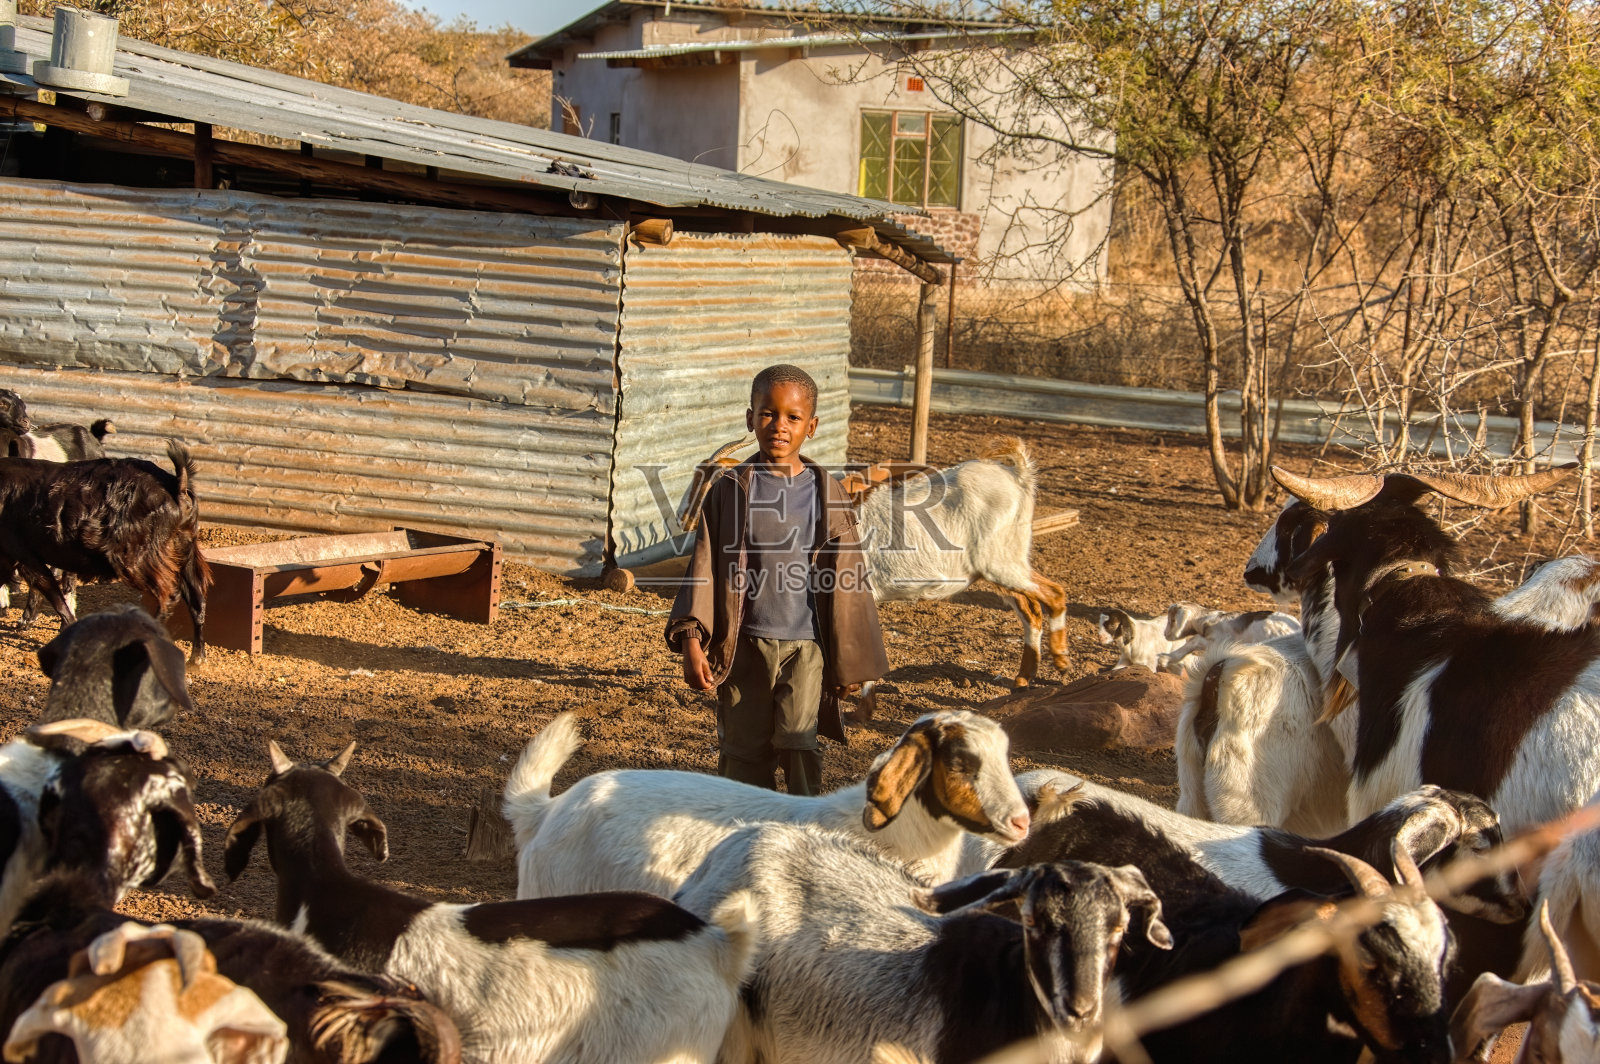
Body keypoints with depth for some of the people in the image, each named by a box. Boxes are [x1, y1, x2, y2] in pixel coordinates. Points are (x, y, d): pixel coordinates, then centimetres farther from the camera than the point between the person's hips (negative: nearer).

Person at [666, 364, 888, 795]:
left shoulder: (826, 494, 0)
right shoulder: (730, 491, 0)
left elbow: (847, 580, 5)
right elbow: (705, 568, 0)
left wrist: (850, 661, 6)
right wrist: (691, 639, -11)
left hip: (806, 645, -1)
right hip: (744, 645, 1)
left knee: (799, 742, -14)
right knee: (744, 751, 8)